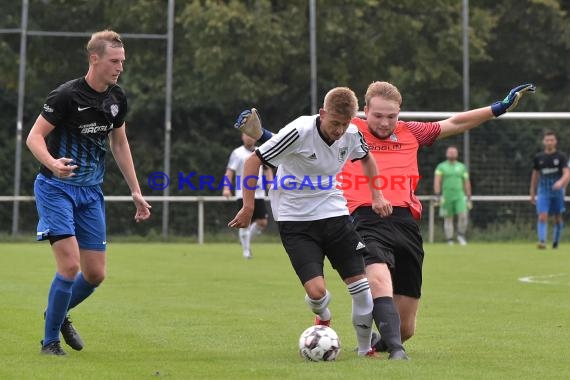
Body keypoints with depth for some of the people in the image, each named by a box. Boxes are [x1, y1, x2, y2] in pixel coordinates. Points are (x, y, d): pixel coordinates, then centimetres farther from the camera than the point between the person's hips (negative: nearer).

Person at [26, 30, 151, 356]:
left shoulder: (117, 98, 3)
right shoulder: (67, 95, -17)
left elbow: (120, 143, 17)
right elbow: (35, 137, -16)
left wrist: (136, 191, 14)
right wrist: (52, 163, -37)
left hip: (91, 192, 6)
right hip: (56, 187, -6)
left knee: (96, 273, 4)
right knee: (70, 265, -17)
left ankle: (58, 314, 33)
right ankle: (50, 340, 1)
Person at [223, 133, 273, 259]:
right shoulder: (237, 153, 0)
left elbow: (267, 169, 20)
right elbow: (230, 171, -5)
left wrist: (271, 183, 3)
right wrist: (227, 188, -17)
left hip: (259, 194, 4)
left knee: (262, 222, -2)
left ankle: (247, 238, 23)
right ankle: (246, 250, 4)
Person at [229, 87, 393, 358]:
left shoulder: (351, 134, -5)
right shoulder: (300, 132, -22)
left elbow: (366, 158, 20)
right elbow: (253, 161, -15)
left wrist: (377, 197, 11)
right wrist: (248, 207, -15)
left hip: (334, 213, 5)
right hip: (295, 220, -4)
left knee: (360, 283, -4)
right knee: (316, 291, -17)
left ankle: (365, 347, 16)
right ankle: (322, 317, 22)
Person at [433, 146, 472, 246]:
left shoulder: (462, 167, 10)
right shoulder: (441, 166, 2)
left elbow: (467, 183, 13)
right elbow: (437, 181, -8)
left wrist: (469, 199, 10)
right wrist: (437, 196, -20)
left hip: (459, 196, 1)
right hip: (447, 196, -1)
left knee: (463, 215, -17)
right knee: (448, 219, 2)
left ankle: (461, 235, 3)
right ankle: (449, 240, 9)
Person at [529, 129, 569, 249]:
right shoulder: (538, 158, 5)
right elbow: (535, 175, 15)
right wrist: (532, 193, 15)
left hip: (557, 191, 0)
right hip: (543, 191, 0)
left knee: (558, 218, 7)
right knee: (542, 217, -16)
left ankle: (556, 242, 22)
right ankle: (542, 241, -24)